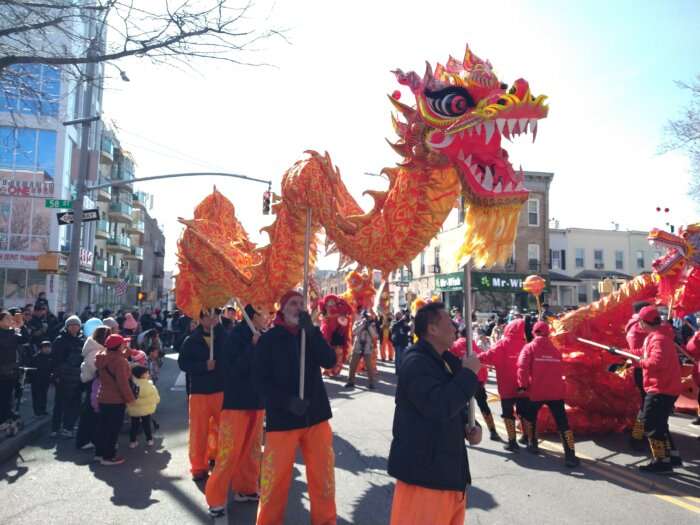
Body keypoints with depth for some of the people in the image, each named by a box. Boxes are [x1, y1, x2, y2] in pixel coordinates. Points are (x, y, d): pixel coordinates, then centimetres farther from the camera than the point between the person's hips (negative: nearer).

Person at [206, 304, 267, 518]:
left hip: (257, 401, 7)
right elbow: (235, 366, -23)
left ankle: (246, 488, 29)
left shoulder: (260, 338, 7)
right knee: (229, 452, -3)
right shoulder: (234, 337, -11)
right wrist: (254, 346, -22)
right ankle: (216, 498, 9)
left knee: (252, 449, 15)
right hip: (236, 402, -6)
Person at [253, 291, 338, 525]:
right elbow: (260, 379, -7)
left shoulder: (311, 334, 9)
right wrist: (287, 401, -19)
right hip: (282, 417, -3)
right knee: (276, 476, 3)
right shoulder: (269, 338, -2)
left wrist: (312, 330, -16)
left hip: (316, 414, 3)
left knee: (323, 473, 8)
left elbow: (330, 361, -7)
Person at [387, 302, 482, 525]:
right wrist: (469, 373, -22)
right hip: (424, 469, -9)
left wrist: (468, 426, 1)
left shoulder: (444, 361, 12)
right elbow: (439, 407, -32)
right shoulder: (415, 362, -20)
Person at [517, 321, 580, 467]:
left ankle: (532, 444, 29)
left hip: (536, 391, -2)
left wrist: (522, 385, -12)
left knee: (530, 417, 23)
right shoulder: (556, 349, 8)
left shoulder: (530, 347, -4)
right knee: (562, 423, 1)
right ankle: (570, 455, -5)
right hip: (556, 392, 2)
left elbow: (522, 367, -16)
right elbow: (561, 370, 17)